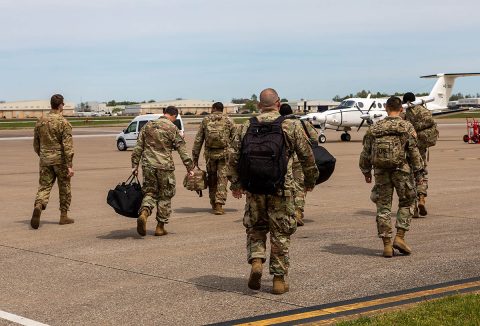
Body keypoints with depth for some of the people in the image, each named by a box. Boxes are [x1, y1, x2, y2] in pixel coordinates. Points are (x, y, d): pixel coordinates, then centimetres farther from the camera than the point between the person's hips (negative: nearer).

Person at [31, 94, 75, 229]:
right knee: (64, 189, 10)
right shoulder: (64, 123, -11)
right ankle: (64, 216, 15)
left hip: (45, 160, 4)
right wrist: (70, 165, -15)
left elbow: (36, 144, 13)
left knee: (44, 186, 5)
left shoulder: (40, 121, 6)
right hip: (60, 160, -4)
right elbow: (67, 145, -15)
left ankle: (38, 205, -23)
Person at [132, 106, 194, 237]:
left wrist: (135, 164, 14)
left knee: (149, 192, 12)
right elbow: (182, 150, -5)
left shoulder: (148, 126, 8)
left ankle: (144, 213, -18)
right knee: (165, 196, 9)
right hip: (164, 167, -3)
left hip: (148, 166, 3)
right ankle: (160, 227, 12)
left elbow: (138, 147, 9)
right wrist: (189, 167, 1)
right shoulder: (172, 129, -5)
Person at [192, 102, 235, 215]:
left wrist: (195, 156, 9)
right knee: (222, 178, 1)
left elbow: (198, 140, 5)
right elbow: (234, 139, -2)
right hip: (224, 153, -2)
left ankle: (214, 204, 23)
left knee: (212, 178, 15)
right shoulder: (228, 121, 1)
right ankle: (219, 204, -9)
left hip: (210, 153, 2)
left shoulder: (206, 120, 5)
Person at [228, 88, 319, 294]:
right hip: (281, 188, -1)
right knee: (280, 233, 8)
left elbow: (233, 157, 6)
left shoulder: (247, 126, 4)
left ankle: (256, 261, -4)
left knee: (255, 227, 19)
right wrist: (310, 180, 18)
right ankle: (279, 279, 11)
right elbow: (306, 156, 3)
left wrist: (235, 183, 19)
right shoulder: (291, 126, -2)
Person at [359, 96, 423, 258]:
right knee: (406, 202, 14)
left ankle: (387, 245, 5)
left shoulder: (374, 128, 7)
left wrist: (366, 171, 21)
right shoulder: (406, 126, -1)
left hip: (381, 171, 2)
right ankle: (400, 237, 2)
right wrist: (418, 172, 2)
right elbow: (413, 151, -5)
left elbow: (366, 152, 9)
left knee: (383, 207, 7)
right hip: (401, 170, -2)